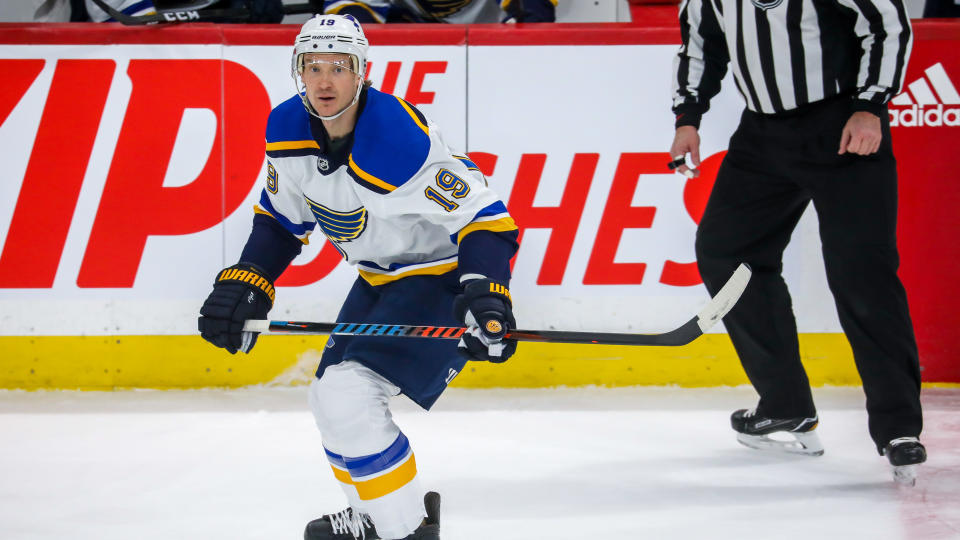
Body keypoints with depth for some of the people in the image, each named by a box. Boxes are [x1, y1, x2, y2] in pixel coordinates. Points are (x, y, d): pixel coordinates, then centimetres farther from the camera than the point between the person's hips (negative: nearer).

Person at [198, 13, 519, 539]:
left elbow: (484, 217, -29)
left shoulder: (400, 140, -31)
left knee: (348, 394, -21)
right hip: (380, 275, 9)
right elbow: (282, 218, 10)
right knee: (330, 397, 17)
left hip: (442, 274, -9)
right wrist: (245, 284, 0)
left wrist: (485, 294, -41)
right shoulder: (287, 129, -8)